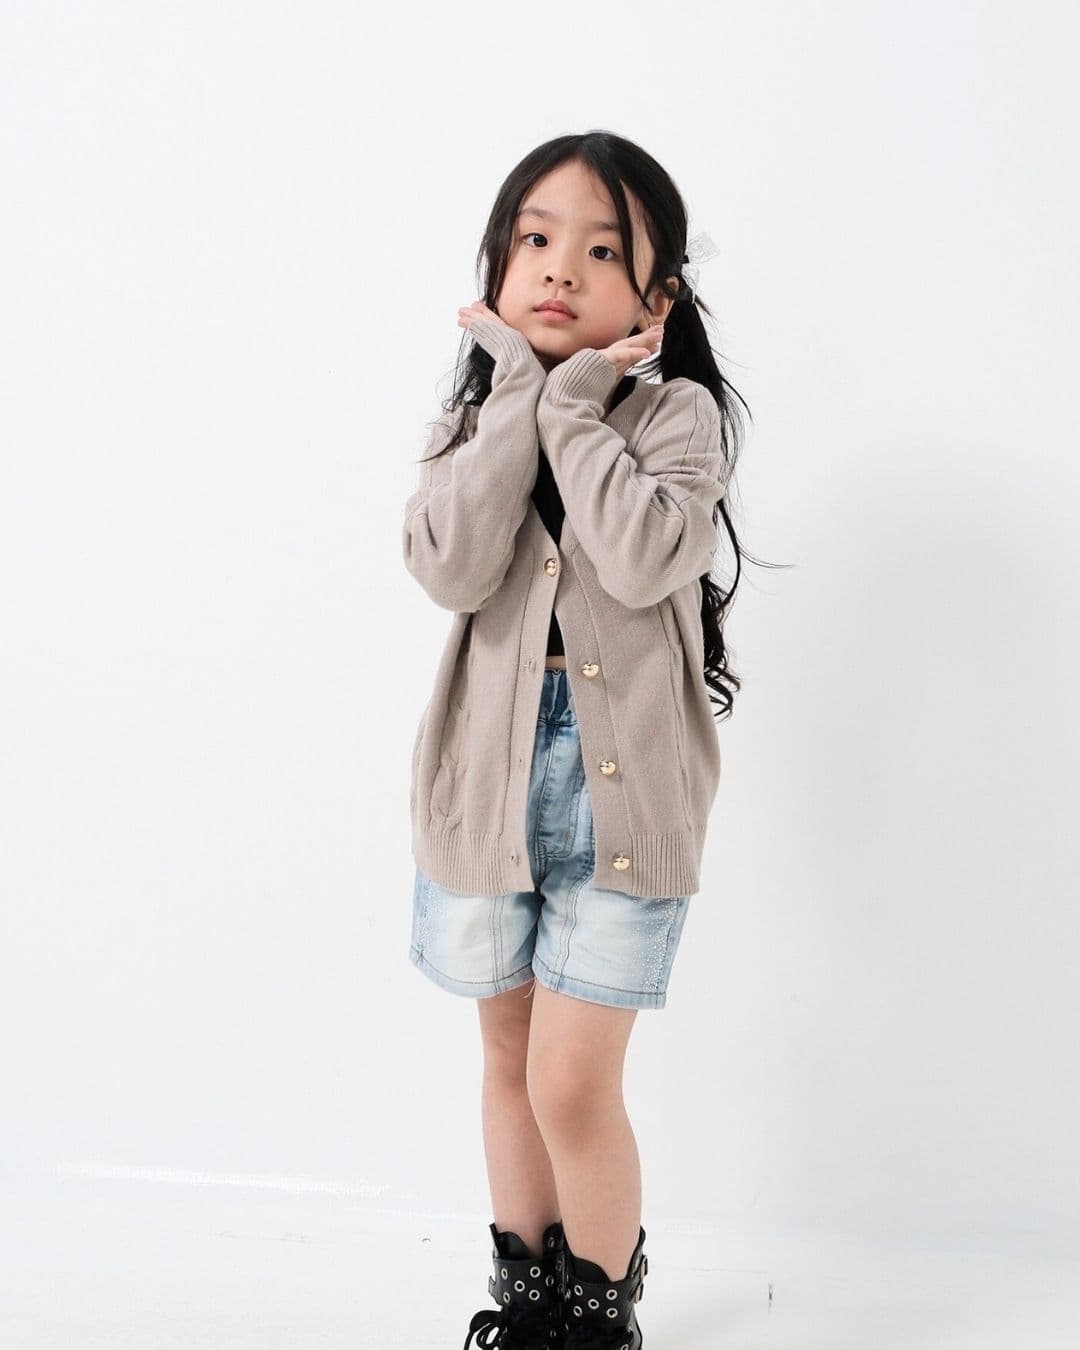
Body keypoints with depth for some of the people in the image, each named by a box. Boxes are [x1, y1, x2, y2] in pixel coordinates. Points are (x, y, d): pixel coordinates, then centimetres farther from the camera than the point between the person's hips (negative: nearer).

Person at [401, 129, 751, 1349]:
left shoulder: (677, 413, -5)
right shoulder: (477, 415, 4)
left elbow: (643, 557, -25)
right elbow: (449, 565, -16)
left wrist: (574, 407, -17)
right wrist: (525, 391, -15)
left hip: (620, 781, -4)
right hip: (491, 773, 4)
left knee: (572, 1084, -4)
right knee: (510, 1058, 18)